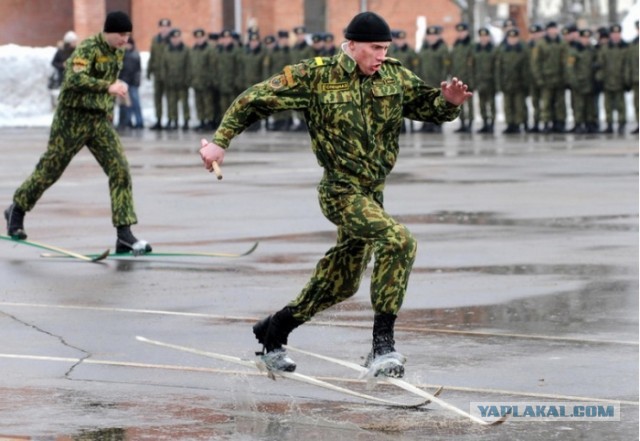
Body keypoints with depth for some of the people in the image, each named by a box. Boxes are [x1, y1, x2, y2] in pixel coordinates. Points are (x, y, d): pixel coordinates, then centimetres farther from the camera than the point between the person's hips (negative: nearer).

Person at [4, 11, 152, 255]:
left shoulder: (118, 53, 8)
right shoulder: (88, 48, -16)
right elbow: (75, 79, -31)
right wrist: (108, 87, -38)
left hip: (101, 120, 7)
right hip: (74, 118, -6)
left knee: (120, 171, -7)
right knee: (49, 170, 6)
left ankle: (124, 235, -9)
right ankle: (16, 211, 30)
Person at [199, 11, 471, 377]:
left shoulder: (395, 76, 3)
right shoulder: (316, 77, -10)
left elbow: (430, 107, 7)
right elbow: (255, 99, -4)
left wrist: (448, 101, -17)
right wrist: (221, 141, -7)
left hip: (373, 192, 7)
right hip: (342, 191, -7)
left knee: (340, 283, 16)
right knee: (398, 241, -28)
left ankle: (273, 332, 37)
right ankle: (383, 344, -24)